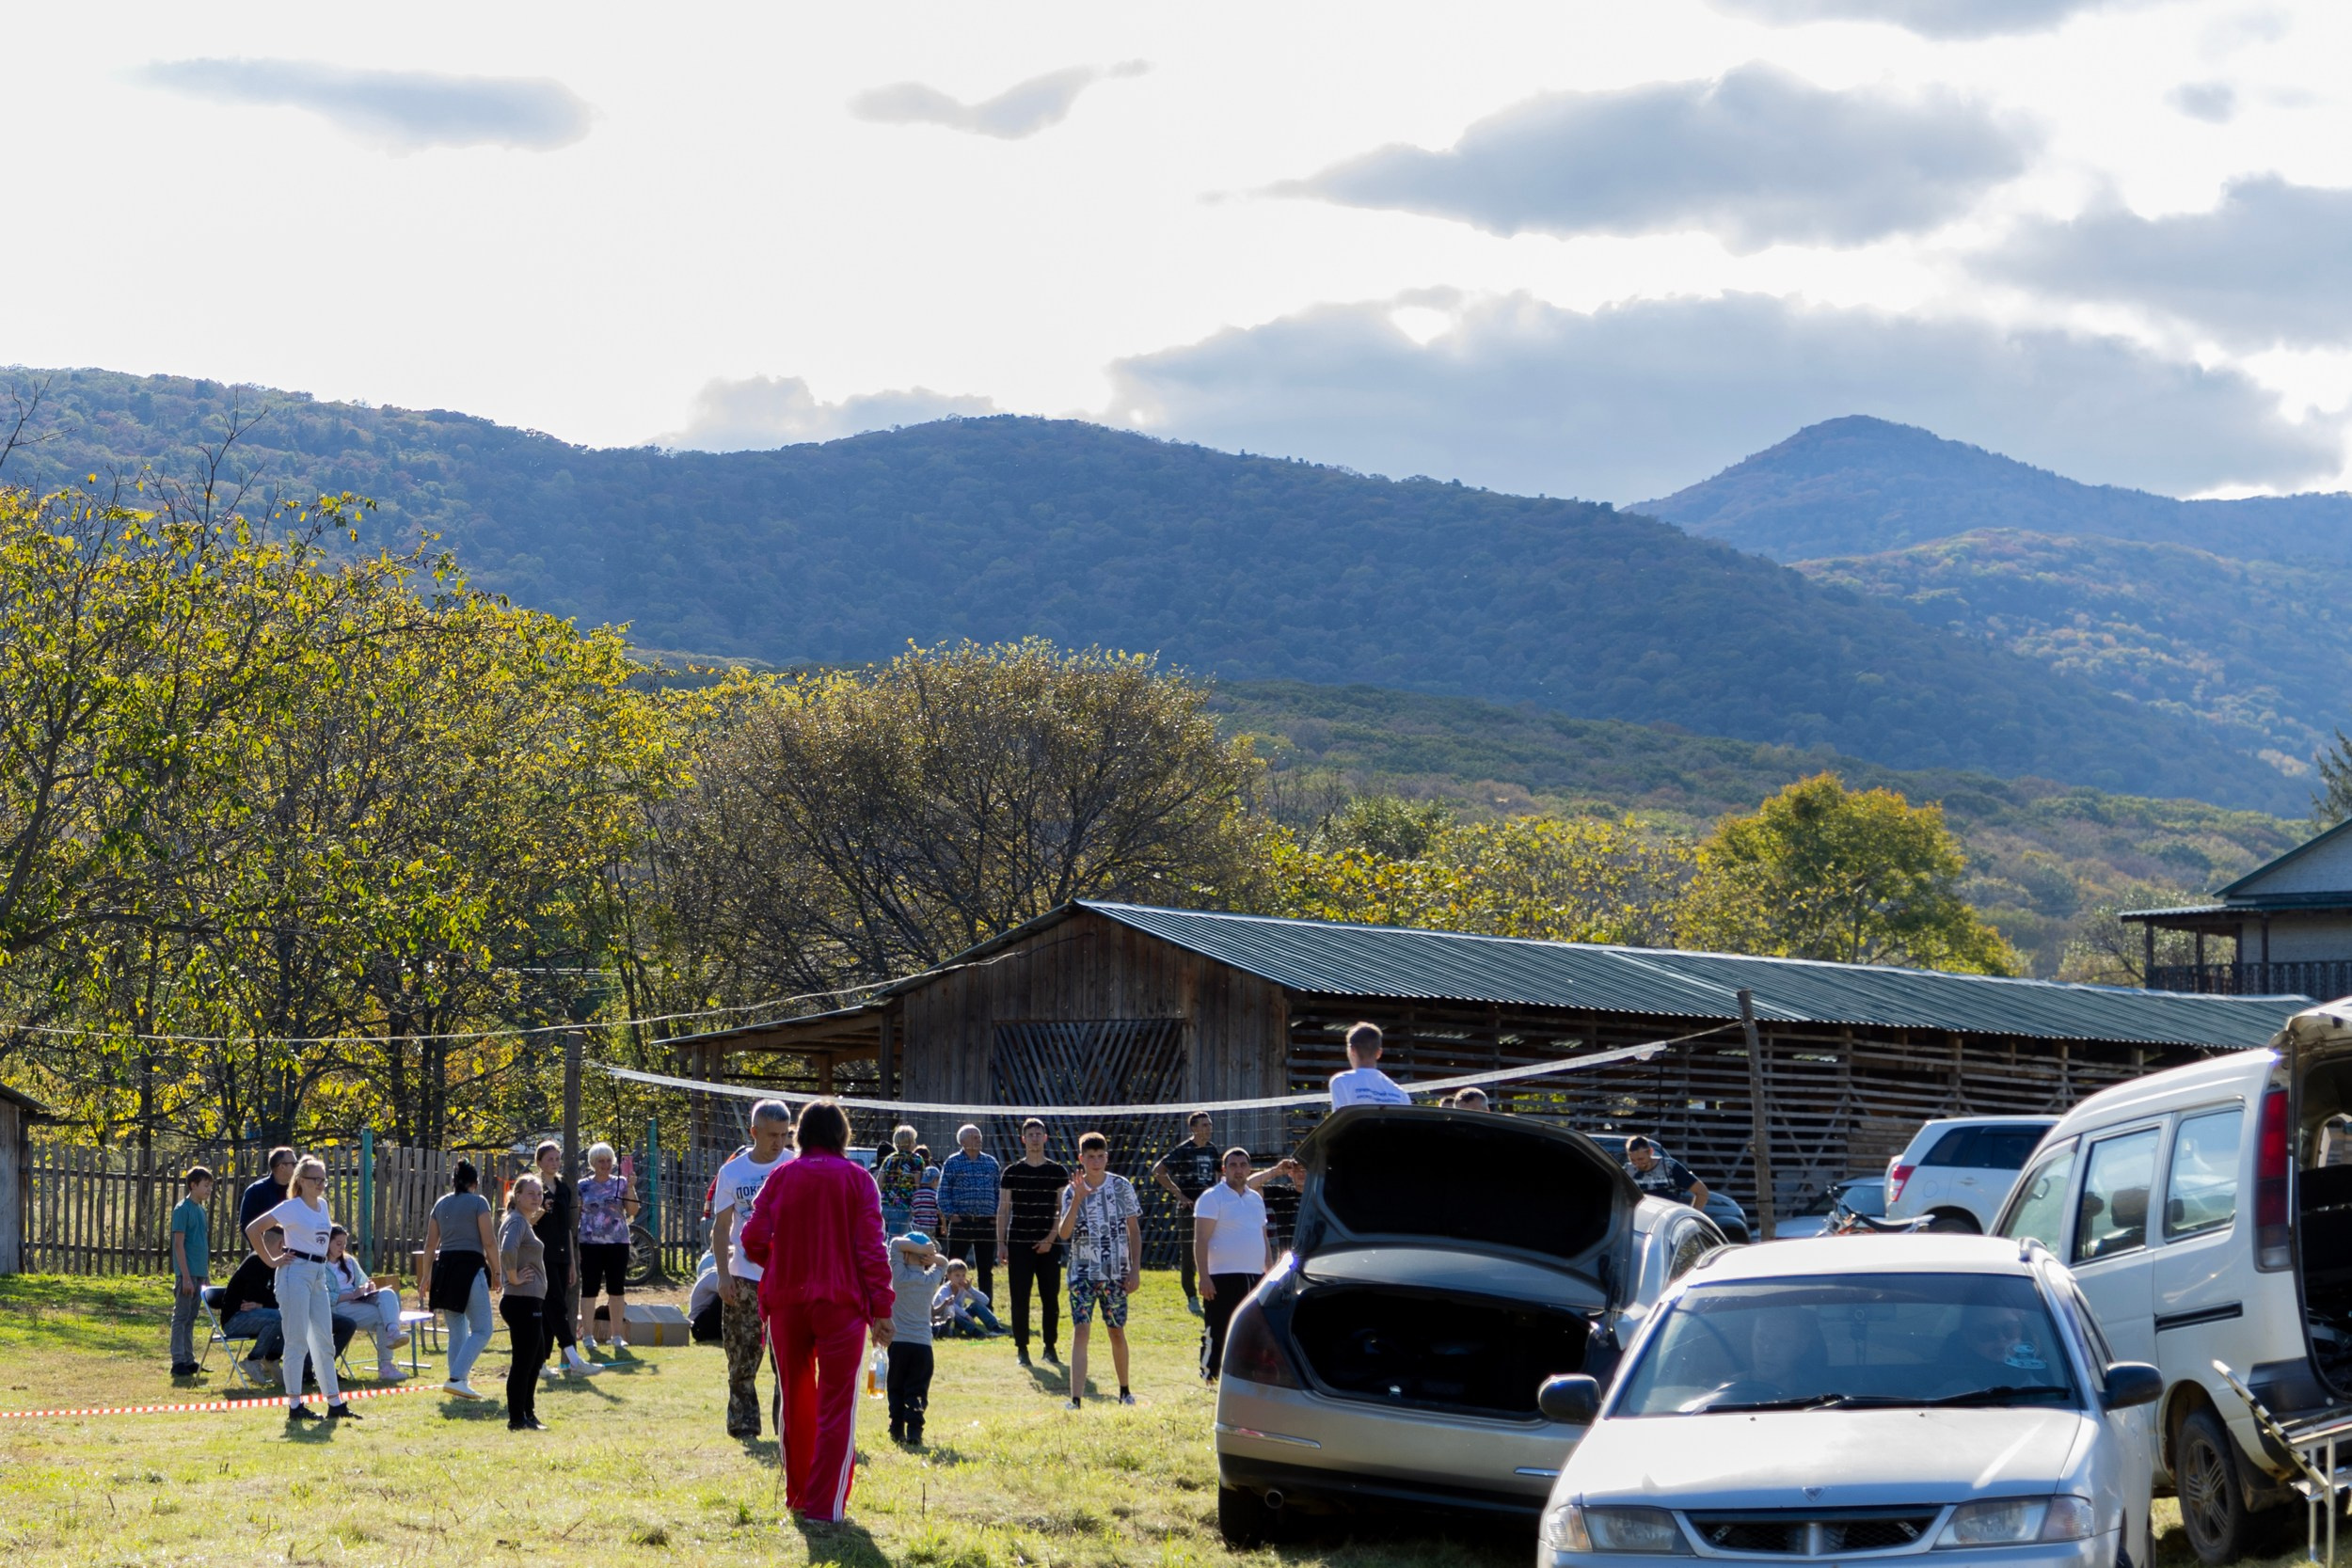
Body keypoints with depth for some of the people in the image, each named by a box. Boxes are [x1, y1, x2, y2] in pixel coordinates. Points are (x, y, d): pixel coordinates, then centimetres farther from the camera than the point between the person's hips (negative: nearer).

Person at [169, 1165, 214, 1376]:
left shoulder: (201, 1210, 14)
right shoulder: (183, 1209, -10)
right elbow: (179, 1244, -14)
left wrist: (207, 1275, 18)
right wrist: (186, 1276, -18)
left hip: (199, 1274, 8)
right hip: (187, 1273, -8)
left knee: (191, 1318, 12)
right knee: (181, 1317, -4)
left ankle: (189, 1361, 16)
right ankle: (178, 1362, -3)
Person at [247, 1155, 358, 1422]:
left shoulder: (322, 1205, 10)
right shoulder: (292, 1208, -11)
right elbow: (253, 1230, -15)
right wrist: (271, 1261, -12)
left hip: (319, 1275, 8)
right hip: (296, 1273, -8)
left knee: (325, 1342, 10)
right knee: (297, 1343, -4)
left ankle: (335, 1404, 14)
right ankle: (295, 1406, 0)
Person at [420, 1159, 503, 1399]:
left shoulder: (441, 1204, 12)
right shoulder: (478, 1202, -4)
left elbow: (430, 1244, 13)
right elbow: (489, 1242, -8)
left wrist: (426, 1275, 20)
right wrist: (496, 1272, 1)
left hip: (444, 1267, 6)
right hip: (471, 1266, -6)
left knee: (457, 1331, 15)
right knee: (482, 1330, -2)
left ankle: (459, 1382, 14)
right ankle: (456, 1378, -16)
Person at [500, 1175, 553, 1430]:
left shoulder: (524, 1222, 17)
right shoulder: (517, 1221, -14)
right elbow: (507, 1251, -33)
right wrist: (514, 1278, -22)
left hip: (530, 1302, 11)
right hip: (522, 1301, -11)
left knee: (537, 1357, 19)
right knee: (523, 1361, -4)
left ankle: (527, 1413, 27)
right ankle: (517, 1419, 1)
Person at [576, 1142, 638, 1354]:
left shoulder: (621, 1184, 5)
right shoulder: (583, 1187, 5)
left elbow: (632, 1212, -2)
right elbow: (575, 1215, 7)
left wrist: (630, 1188, -14)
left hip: (618, 1243, 1)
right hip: (590, 1243, -1)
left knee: (617, 1289, 4)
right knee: (589, 1288, 0)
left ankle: (616, 1335, 11)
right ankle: (587, 1336, 7)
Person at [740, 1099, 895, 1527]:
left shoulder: (780, 1178, 3)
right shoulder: (857, 1179, -1)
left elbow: (753, 1241, -2)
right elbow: (872, 1247, -6)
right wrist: (881, 1307, -5)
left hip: (786, 1300, 2)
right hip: (841, 1303, -2)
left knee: (794, 1400, 16)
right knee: (836, 1406, 0)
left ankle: (798, 1494, 25)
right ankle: (825, 1505, -7)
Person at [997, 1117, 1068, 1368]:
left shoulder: (1059, 1172, 4)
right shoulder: (1012, 1172, 4)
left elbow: (1064, 1209, 4)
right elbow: (1003, 1210, 6)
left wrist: (1051, 1238, -7)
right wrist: (1001, 1243, 0)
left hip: (1049, 1245, 0)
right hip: (1019, 1244, 0)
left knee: (1051, 1298, 2)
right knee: (1020, 1299, -1)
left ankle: (1050, 1347, 13)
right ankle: (1021, 1349, 5)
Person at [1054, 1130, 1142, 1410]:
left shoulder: (1122, 1186, 0)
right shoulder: (1073, 1191, -2)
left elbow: (1134, 1230, 5)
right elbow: (1063, 1233, -13)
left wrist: (1135, 1269, -1)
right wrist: (1077, 1200, -25)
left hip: (1116, 1272, 1)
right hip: (1083, 1272, -1)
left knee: (1117, 1332, 9)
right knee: (1080, 1330, -12)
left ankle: (1125, 1390, 30)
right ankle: (1075, 1399, -16)